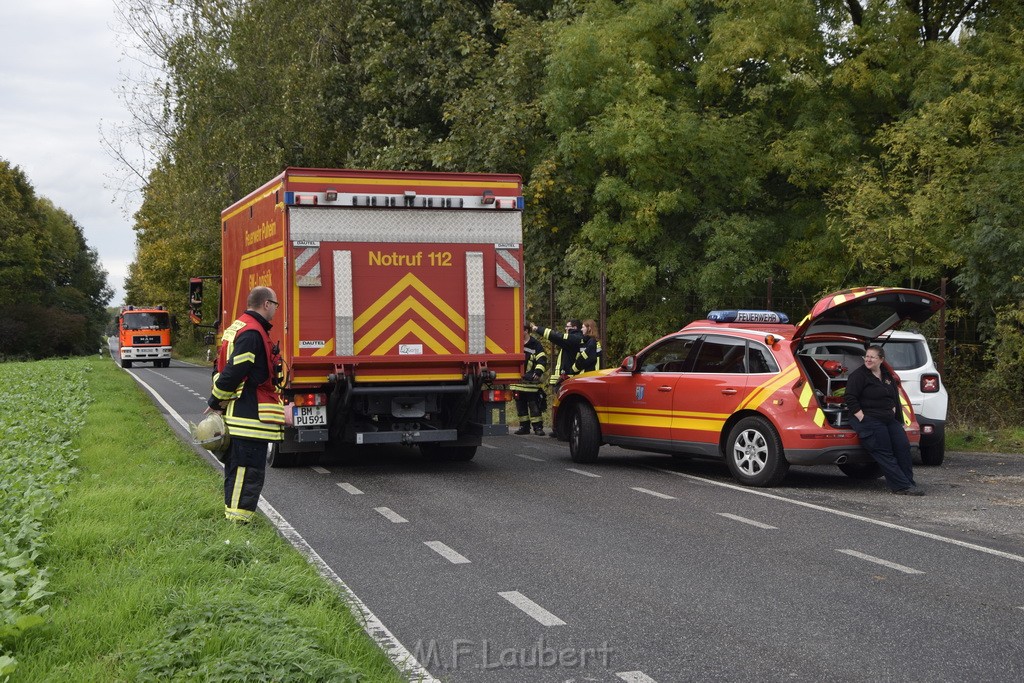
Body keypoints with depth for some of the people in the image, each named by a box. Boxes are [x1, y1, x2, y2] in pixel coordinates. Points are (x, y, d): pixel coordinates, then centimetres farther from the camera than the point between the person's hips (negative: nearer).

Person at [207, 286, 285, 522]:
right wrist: (216, 401, -11)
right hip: (251, 417, -11)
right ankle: (238, 518, -6)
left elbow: (221, 368, 21)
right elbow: (234, 371, -21)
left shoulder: (237, 328, 18)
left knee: (236, 467, 17)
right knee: (249, 470, -8)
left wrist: (217, 400, 16)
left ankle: (232, 515, 25)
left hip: (236, 413, 11)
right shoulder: (252, 333, -17)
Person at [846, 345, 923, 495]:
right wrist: (862, 419, -18)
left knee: (903, 446, -6)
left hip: (889, 419, 7)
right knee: (885, 453, -12)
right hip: (868, 419, -7)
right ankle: (902, 486, -13)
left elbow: (895, 397, 26)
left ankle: (909, 483, -3)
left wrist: (892, 412, 12)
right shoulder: (858, 375, -6)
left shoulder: (887, 376, 17)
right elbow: (851, 399, -13)